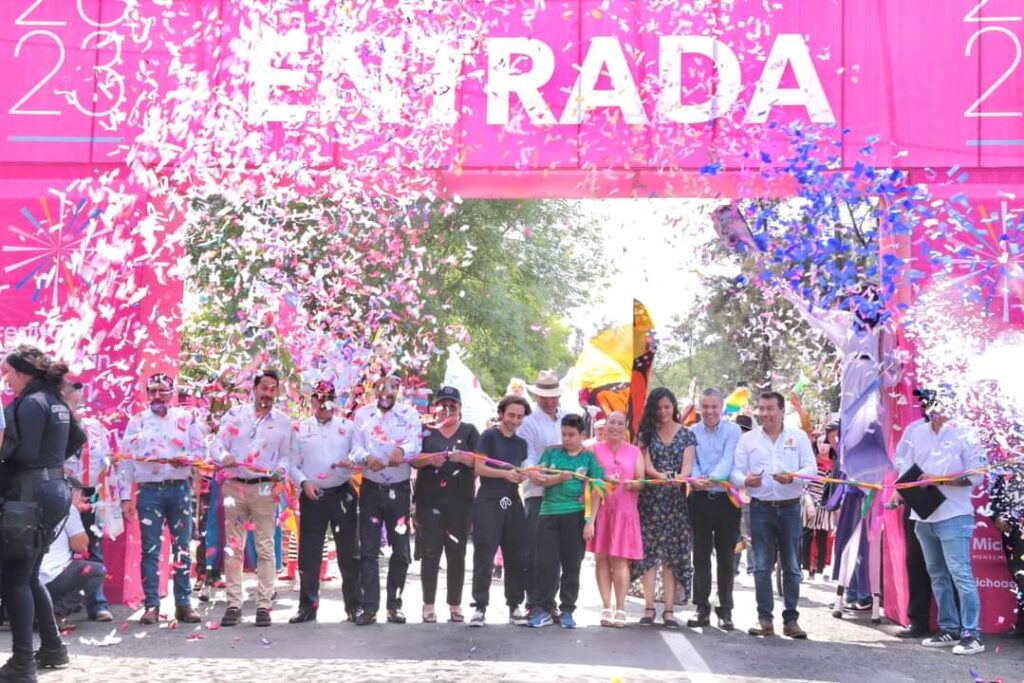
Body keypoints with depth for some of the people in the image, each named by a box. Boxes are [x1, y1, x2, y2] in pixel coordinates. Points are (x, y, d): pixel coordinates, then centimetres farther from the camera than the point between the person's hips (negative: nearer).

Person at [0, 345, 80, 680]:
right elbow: (77, 438, 26)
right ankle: (52, 647, 21)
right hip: (54, 489, 9)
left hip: (30, 495, -9)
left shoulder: (31, 403, -13)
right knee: (29, 575, 17)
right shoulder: (55, 401, 15)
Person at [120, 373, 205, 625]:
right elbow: (126, 460, 4)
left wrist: (185, 459, -17)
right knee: (150, 549, 0)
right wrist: (125, 496, -1)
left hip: (180, 489, 1)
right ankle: (151, 605, 5)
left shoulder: (185, 418, 7)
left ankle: (183, 603, 8)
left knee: (183, 548, 3)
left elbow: (200, 449, 5)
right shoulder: (136, 422, 7)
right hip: (149, 491, 0)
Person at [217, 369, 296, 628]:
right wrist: (224, 456, -17)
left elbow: (287, 455, 10)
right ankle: (233, 604, 7)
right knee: (233, 547, 2)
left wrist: (280, 470, -11)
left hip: (265, 489, -1)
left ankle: (264, 605, 1)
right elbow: (219, 443, 5)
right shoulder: (235, 415, 10)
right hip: (234, 487, 1)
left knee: (266, 548, -3)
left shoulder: (283, 422, 11)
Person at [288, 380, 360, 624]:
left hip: (342, 494, 0)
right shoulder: (300, 429, 7)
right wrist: (303, 482, -12)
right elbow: (292, 463, 4)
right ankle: (307, 606, 9)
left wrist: (352, 462, -18)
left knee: (349, 551, 2)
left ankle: (354, 606, 9)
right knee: (309, 553, 2)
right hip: (312, 496, 0)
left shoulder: (347, 426, 7)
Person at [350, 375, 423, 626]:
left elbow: (416, 444, -14)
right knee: (368, 550, -2)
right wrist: (366, 457, -28)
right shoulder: (362, 414, 6)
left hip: (399, 489, 0)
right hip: (371, 489, 0)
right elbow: (356, 447, -4)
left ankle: (395, 604, 15)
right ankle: (368, 606, 2)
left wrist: (402, 451, -38)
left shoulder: (409, 414, 2)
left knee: (401, 550, 3)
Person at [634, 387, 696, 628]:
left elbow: (687, 465, -4)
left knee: (673, 555, 0)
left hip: (676, 500, 0)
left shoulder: (686, 435, 7)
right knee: (648, 553, -3)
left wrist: (678, 478, -28)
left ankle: (669, 609, 1)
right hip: (650, 499, 0)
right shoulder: (647, 433, 7)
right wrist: (662, 477, -24)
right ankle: (649, 608, 0)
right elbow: (646, 465, -3)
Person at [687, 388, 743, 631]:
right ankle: (702, 609, 12)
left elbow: (728, 460, -14)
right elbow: (690, 462, -4)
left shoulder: (733, 431, 0)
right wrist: (695, 479, -27)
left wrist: (713, 478, -33)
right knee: (701, 556, 5)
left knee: (726, 557, 4)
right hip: (700, 499, 1)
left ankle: (725, 611, 12)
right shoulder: (691, 432, 6)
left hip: (726, 499, -1)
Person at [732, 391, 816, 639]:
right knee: (762, 566, 1)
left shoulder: (798, 437, 7)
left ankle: (791, 619, 7)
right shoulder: (748, 439, 10)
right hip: (761, 507, 1)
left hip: (790, 507, -1)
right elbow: (736, 471, 5)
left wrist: (792, 477, -20)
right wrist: (746, 481, -18)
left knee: (792, 567, 1)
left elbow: (811, 468, 0)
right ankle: (765, 619, 7)